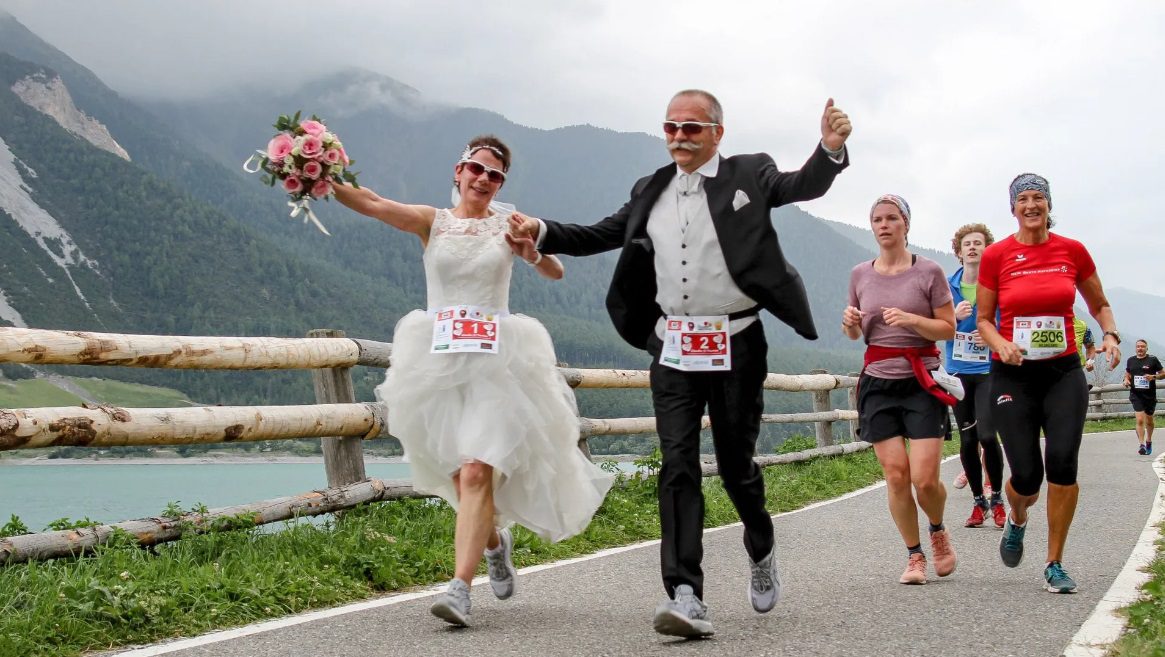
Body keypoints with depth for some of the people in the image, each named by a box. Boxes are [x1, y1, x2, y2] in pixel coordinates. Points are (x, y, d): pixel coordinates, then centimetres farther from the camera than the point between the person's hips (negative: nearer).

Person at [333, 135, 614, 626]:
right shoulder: (431, 221, 6)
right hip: (439, 361, 2)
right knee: (460, 475, 9)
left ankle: (460, 589, -20)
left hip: (495, 362, -2)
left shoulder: (508, 226, 7)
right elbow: (372, 204, -10)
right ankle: (495, 542, 39)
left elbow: (555, 273, -1)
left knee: (477, 472, -15)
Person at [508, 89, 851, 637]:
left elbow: (803, 185, -13)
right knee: (678, 467, -7)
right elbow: (601, 236, 19)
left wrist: (830, 149, -34)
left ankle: (761, 550, 37)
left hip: (735, 346, -3)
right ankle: (686, 596, -12)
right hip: (672, 348, 3)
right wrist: (543, 232, 4)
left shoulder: (748, 175, 2)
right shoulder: (651, 192, 14)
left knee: (736, 464, 7)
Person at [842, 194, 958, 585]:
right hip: (878, 383, 3)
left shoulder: (928, 271, -1)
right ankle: (914, 556, 12)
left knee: (925, 479, -9)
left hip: (922, 382, -2)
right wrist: (850, 322, -5)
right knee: (896, 475, -5)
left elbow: (949, 329, -1)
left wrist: (910, 320, -17)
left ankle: (938, 530, 24)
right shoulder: (860, 275, 8)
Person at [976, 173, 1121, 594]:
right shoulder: (996, 256, -1)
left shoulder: (1073, 251, 3)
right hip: (1013, 375, -1)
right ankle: (1017, 521, 34)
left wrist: (1110, 336, -2)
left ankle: (1055, 565, 1)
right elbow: (984, 320, 5)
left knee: (1063, 461, -17)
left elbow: (1099, 305, 17)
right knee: (1026, 475, -6)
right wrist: (1001, 345, -15)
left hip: (1063, 372, 1)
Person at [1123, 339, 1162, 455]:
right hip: (1136, 395, 0)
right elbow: (1127, 375, 19)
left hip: (1150, 395, 0)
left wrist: (1153, 377, -16)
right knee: (1140, 420, -14)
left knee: (1149, 421, 14)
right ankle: (1141, 444, -15)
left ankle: (1148, 441, 36)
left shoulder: (1153, 360, -2)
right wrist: (1126, 381, -3)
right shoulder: (1131, 360, 7)